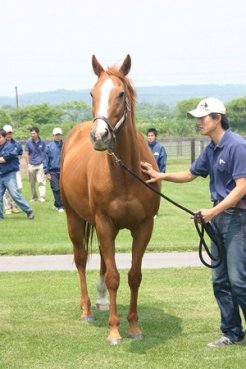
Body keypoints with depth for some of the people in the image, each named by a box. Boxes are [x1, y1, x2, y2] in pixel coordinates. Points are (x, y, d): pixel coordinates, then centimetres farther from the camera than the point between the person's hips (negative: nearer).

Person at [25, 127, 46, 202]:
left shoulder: (42, 142, 2)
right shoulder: (28, 143, 3)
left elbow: (44, 153, 9)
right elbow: (27, 154, 7)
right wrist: (28, 165, 3)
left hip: (40, 165, -1)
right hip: (31, 165, 1)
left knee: (41, 182, -9)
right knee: (32, 183, 8)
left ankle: (42, 197, -10)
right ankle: (34, 197, 20)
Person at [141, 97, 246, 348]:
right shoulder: (211, 150, 11)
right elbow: (190, 175, 24)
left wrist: (213, 212, -21)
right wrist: (160, 176, 10)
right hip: (219, 217, 9)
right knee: (220, 280, 10)